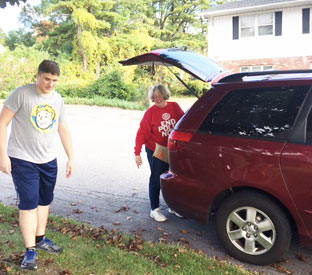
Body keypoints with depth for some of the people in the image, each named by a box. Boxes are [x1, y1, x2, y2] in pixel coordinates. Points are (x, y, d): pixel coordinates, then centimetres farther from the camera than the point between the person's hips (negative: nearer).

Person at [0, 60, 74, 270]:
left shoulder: (58, 100, 5)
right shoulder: (22, 94, -12)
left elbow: (63, 130, 12)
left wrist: (71, 158, 9)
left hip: (49, 161, 6)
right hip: (23, 160, -5)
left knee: (45, 201, 15)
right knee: (28, 204, -4)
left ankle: (40, 239, 33)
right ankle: (30, 251, 7)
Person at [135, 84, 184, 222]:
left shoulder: (175, 107, -2)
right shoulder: (150, 112, -10)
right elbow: (141, 133, -12)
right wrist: (137, 153, -16)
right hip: (156, 151, -4)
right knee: (156, 180, 2)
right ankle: (154, 209, 15)